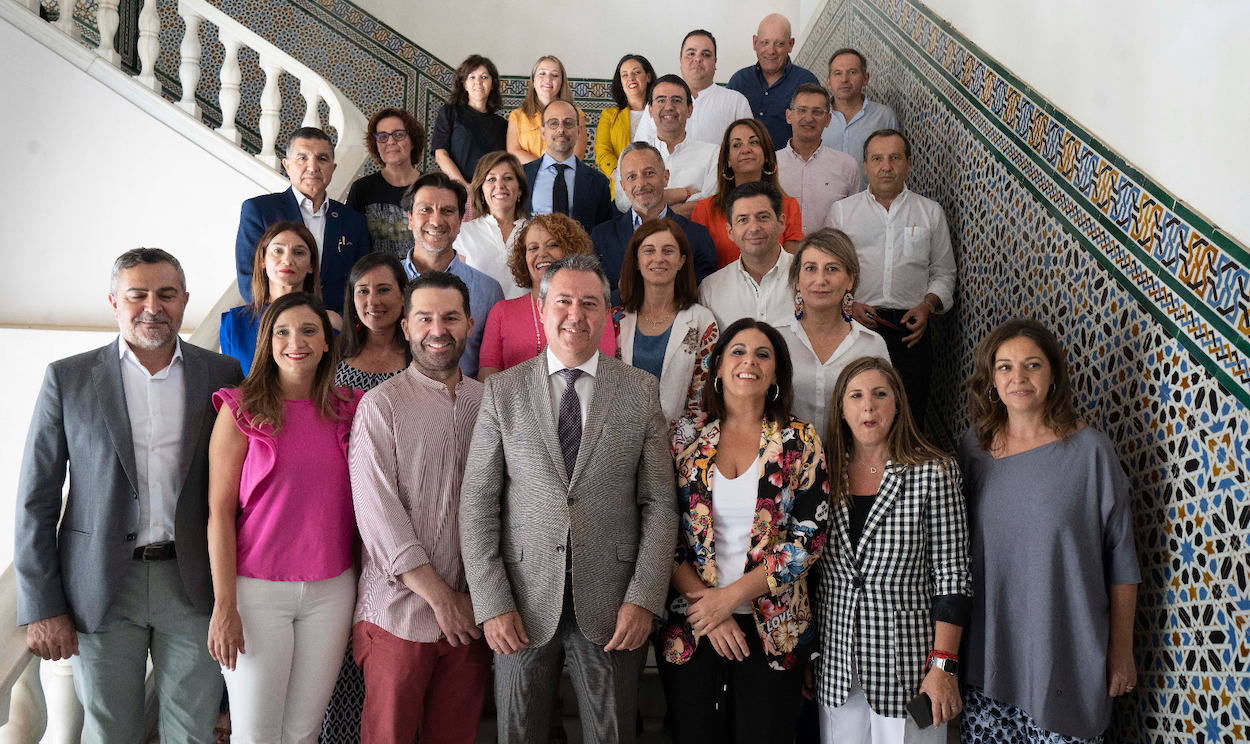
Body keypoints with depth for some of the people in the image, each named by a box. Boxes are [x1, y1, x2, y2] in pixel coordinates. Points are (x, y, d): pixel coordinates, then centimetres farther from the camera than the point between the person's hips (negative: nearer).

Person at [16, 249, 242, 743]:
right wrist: (41, 607, -5)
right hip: (101, 590, 0)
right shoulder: (68, 379, -1)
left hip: (193, 586, 1)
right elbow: (36, 499, -1)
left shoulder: (222, 375, 2)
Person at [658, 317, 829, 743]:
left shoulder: (800, 441, 0)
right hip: (690, 627, 1)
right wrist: (703, 601, -11)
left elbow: (810, 536, -6)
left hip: (771, 629, 0)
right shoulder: (686, 436, 2)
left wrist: (731, 595, -12)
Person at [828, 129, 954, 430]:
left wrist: (927, 306, -3)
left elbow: (943, 273, 15)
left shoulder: (931, 211, 14)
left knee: (910, 415, -2)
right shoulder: (841, 210, 11)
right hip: (856, 324, -1)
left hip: (911, 328, 1)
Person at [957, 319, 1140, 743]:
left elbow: (1121, 560, -3)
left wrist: (1121, 653, 0)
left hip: (1064, 655, -3)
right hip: (986, 654, 3)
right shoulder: (972, 446, 2)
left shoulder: (1090, 451, -8)